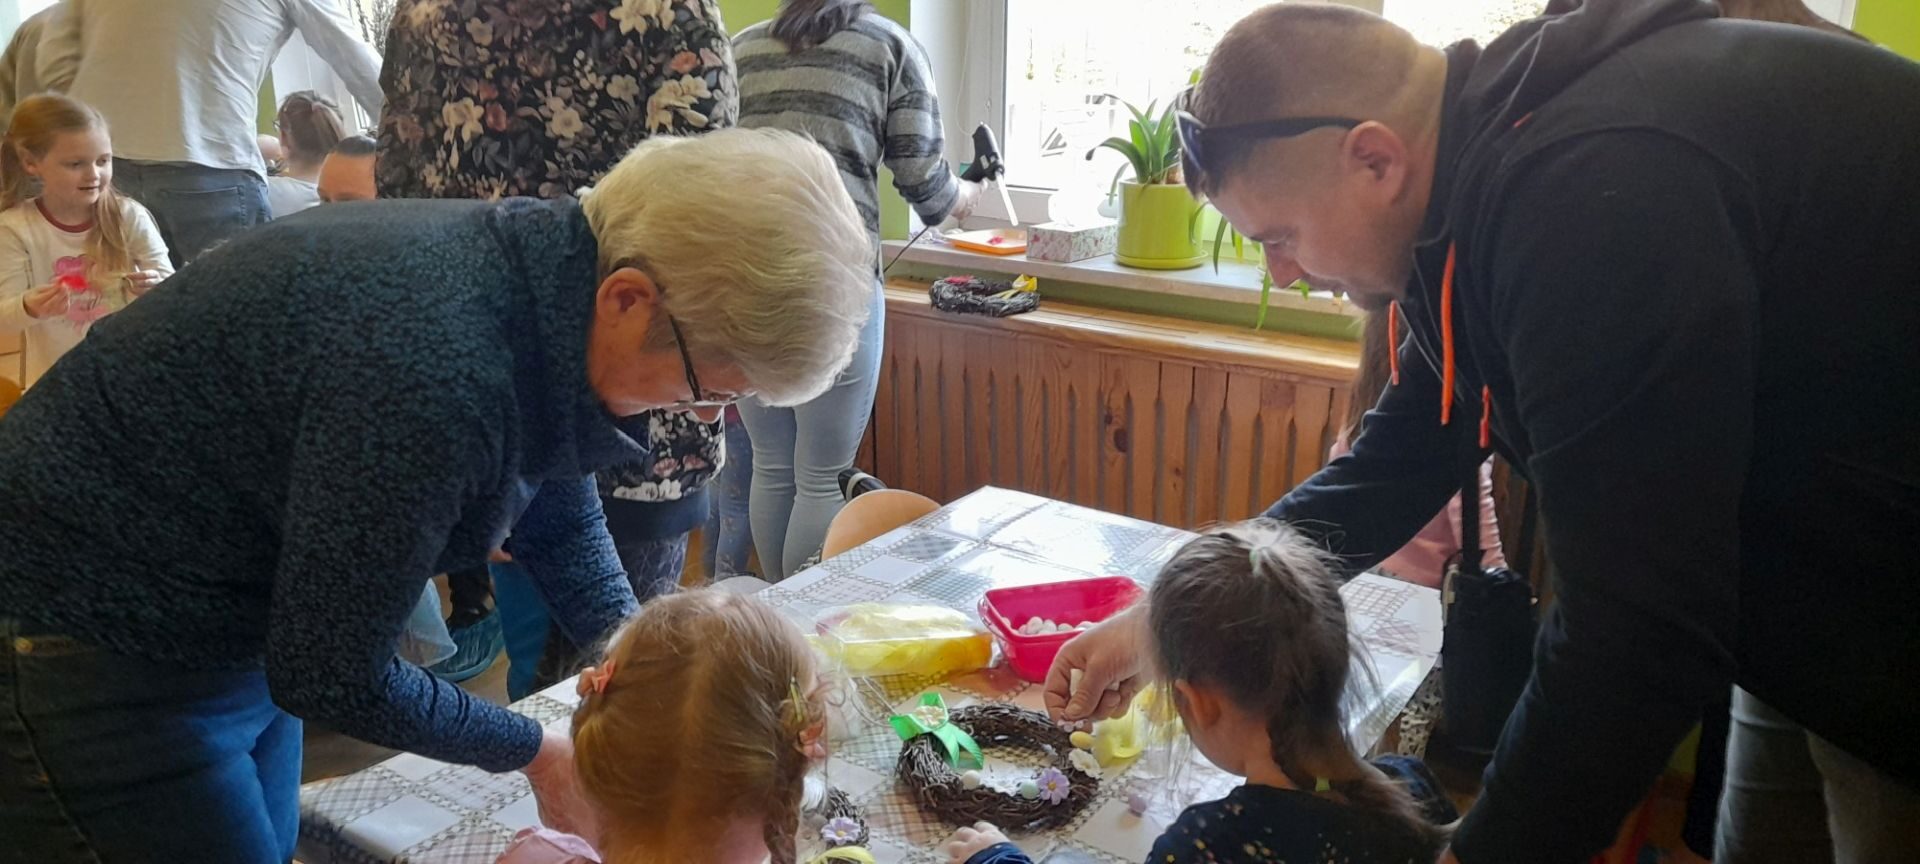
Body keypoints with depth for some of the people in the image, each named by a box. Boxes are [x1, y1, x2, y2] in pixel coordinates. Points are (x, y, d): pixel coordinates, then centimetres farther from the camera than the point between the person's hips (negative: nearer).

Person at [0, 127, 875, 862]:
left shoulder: (546, 272, -11)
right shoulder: (434, 371, -37)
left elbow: (559, 516, 5)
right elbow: (330, 675, -25)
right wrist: (538, 752, -12)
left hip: (242, 624, 8)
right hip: (88, 653, -8)